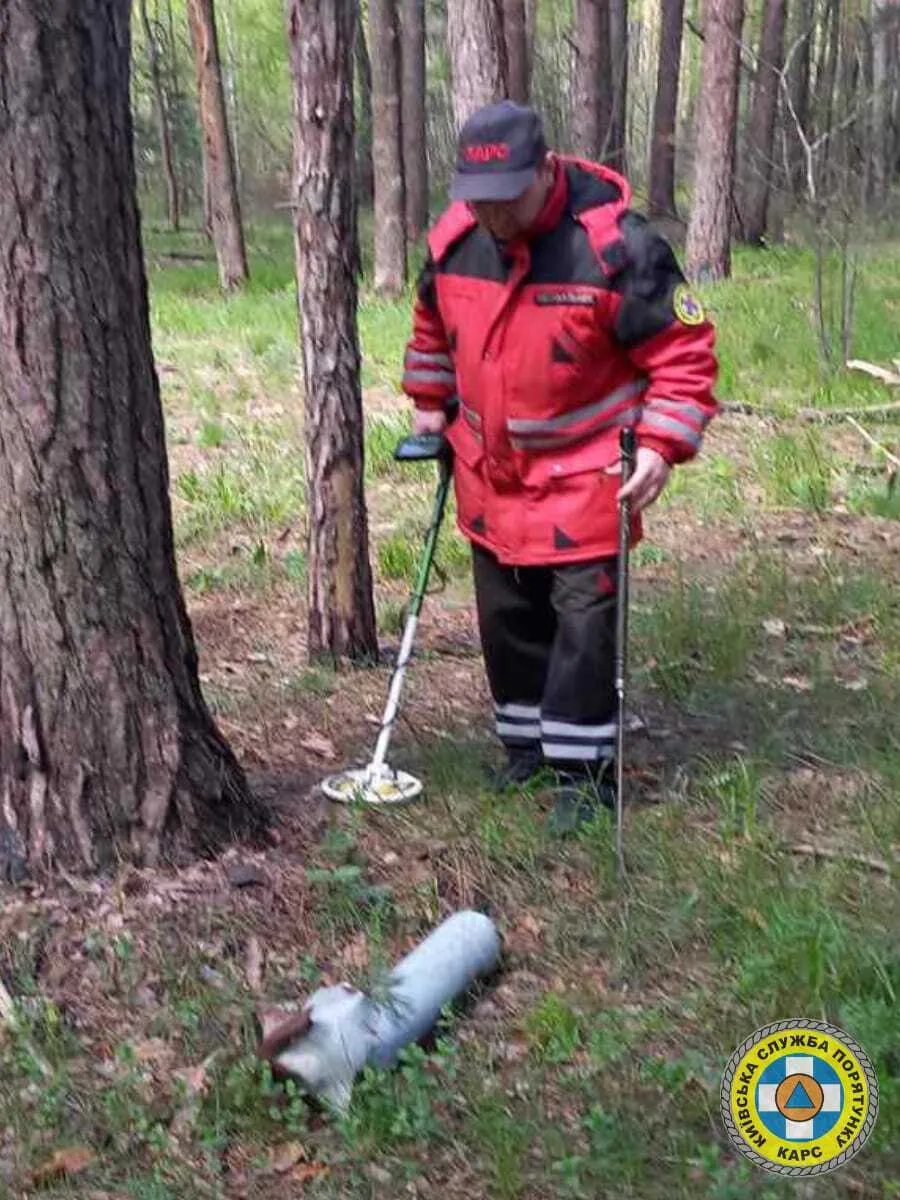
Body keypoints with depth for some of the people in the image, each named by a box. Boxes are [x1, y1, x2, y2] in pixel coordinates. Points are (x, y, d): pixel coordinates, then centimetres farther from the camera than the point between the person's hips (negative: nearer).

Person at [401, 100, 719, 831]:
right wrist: (429, 405, 16)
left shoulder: (615, 244, -21)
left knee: (583, 617, -3)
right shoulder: (453, 239, -4)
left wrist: (662, 445, -22)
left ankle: (584, 765, 12)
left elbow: (684, 350, -15)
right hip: (489, 471, 5)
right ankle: (527, 742, 31)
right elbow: (433, 329, 16)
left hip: (584, 476, -5)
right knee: (506, 615, 14)